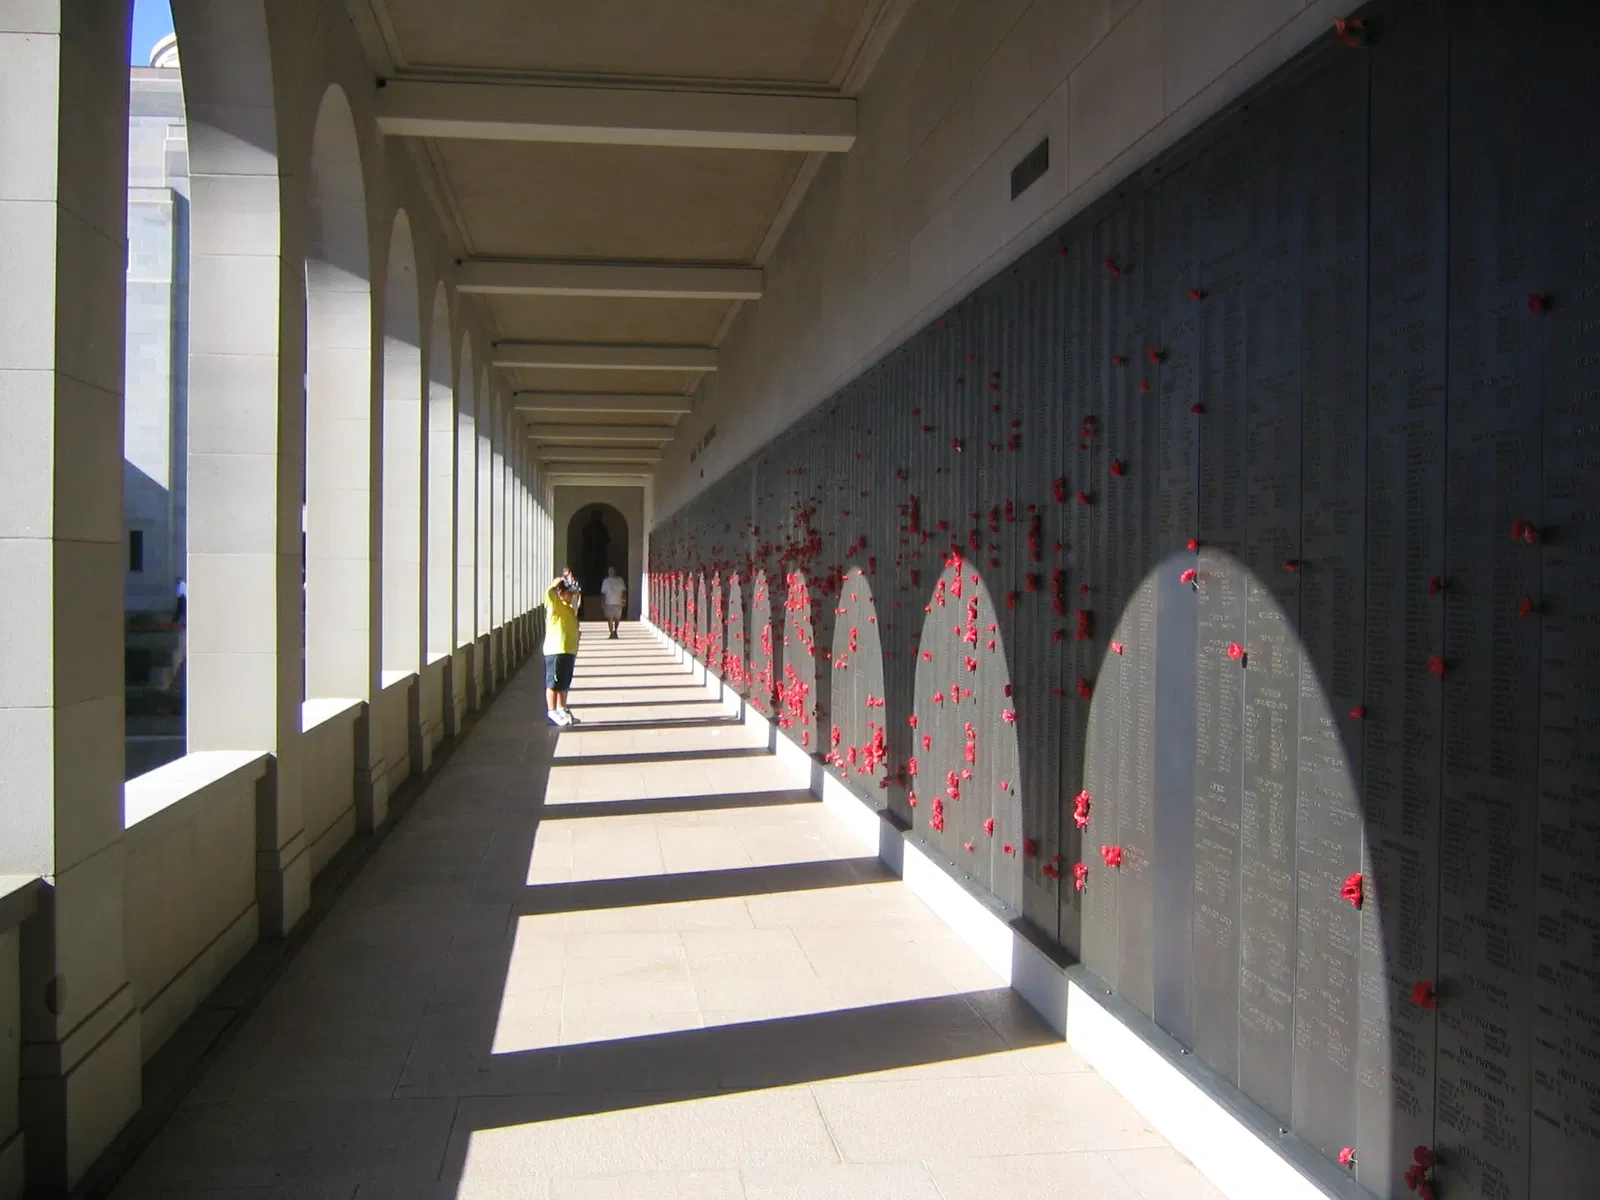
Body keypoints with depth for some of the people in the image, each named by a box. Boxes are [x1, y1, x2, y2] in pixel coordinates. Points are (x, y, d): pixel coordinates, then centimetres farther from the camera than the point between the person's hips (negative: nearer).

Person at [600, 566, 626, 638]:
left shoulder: (620, 580, 5)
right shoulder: (606, 581, 4)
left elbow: (624, 590, 7)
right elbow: (603, 593, 5)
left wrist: (624, 599, -6)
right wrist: (602, 602, -1)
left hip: (618, 603, 1)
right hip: (609, 603, -1)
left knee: (617, 619, 11)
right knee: (610, 619, -8)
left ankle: (615, 631, 32)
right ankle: (612, 634, -4)